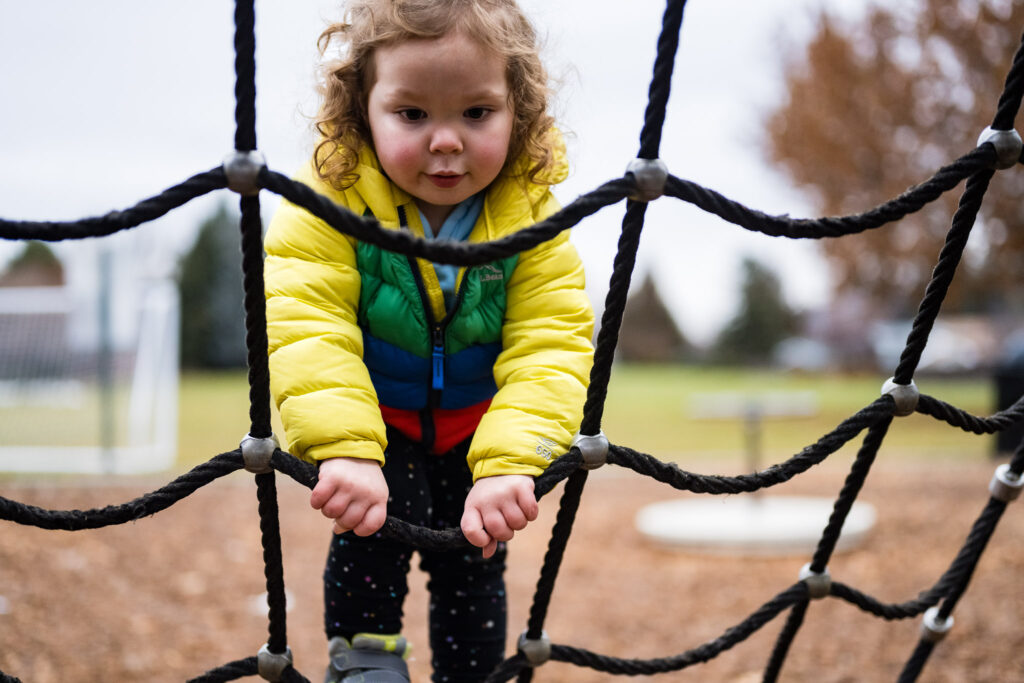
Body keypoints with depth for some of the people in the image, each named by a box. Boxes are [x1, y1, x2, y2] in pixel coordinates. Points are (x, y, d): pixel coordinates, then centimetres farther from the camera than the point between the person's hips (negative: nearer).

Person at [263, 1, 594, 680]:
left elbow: (551, 346, -27)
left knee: (473, 562, 7)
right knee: (378, 505, -26)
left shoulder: (532, 216, -21)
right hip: (372, 418, -2)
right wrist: (345, 449, -47)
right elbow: (307, 326, -34)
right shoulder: (330, 198, -26)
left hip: (476, 428, 2)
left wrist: (508, 461, -42)